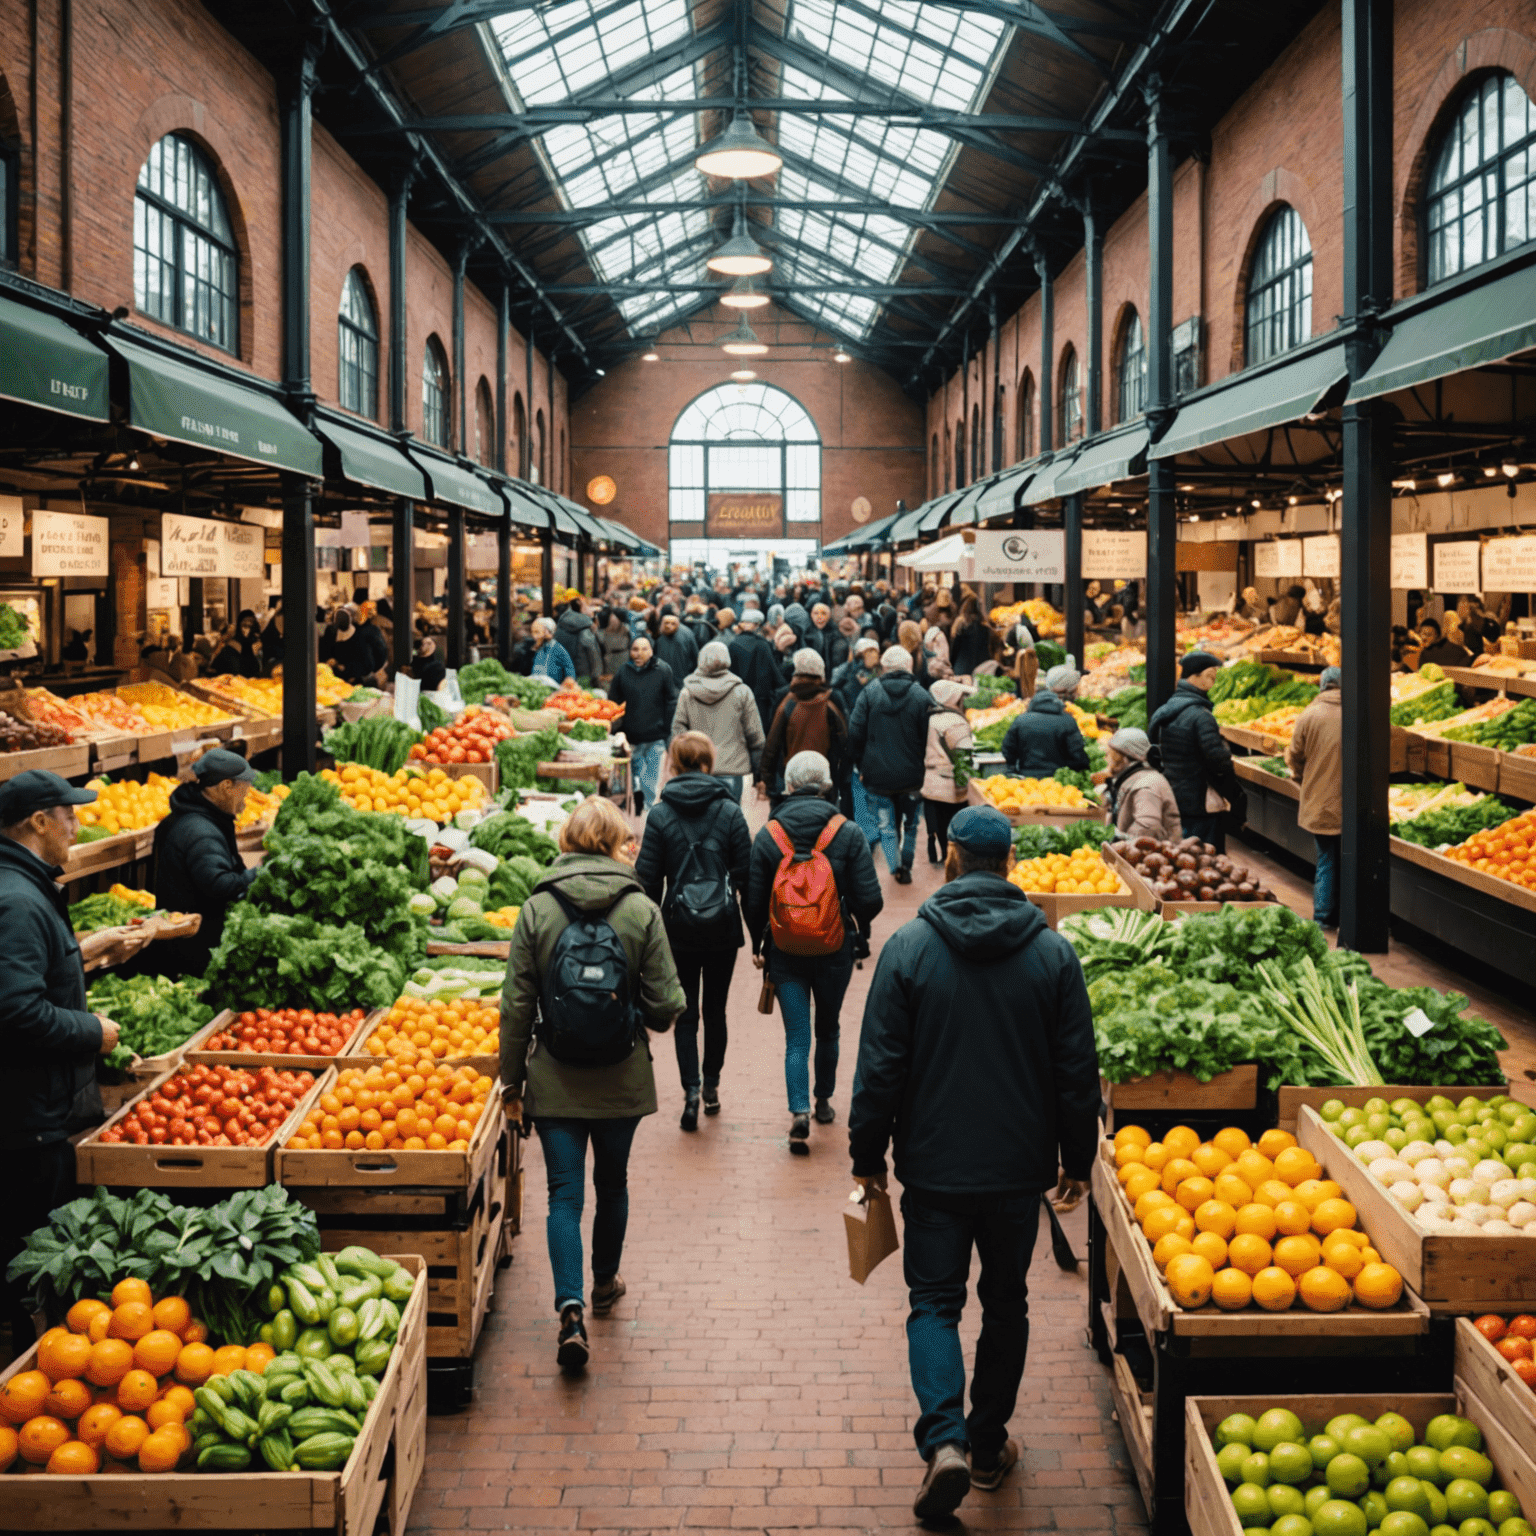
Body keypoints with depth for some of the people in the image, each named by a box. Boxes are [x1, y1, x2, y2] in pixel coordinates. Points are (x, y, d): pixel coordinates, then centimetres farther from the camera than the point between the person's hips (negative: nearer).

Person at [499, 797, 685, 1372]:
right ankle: (605, 1282, 40)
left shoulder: (536, 910, -7)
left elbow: (516, 1005, -4)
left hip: (555, 1080, -1)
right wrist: (653, 1014, 18)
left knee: (565, 1192, 3)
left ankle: (571, 1308, -13)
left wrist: (511, 1079, 6)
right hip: (622, 1080, 1)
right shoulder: (641, 910, -8)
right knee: (612, 1183, 20)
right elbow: (665, 1004, -7)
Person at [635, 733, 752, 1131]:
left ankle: (691, 1089, -8)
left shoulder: (660, 815, -5)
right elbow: (746, 874, -3)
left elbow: (648, 878, -4)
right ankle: (711, 1086, 25)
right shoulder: (730, 811, -4)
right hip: (723, 927, 1)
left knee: (686, 1013, 7)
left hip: (679, 929, -1)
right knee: (715, 1009, 17)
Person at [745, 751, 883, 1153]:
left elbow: (753, 901, -1)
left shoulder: (768, 835, -6)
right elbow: (870, 900, -10)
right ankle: (824, 1101, 35)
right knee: (828, 1029, 21)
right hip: (834, 951, 0)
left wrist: (758, 945, 15)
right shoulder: (847, 833, -8)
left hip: (785, 953, 0)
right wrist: (859, 928, 13)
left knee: (796, 1037, 3)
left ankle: (799, 1112, -13)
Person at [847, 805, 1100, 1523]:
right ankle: (989, 1447, 26)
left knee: (934, 1302, 7)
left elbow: (880, 1066, -7)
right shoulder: (1052, 952, -3)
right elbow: (1078, 1068, 0)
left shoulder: (909, 947, -9)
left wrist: (867, 1154, 4)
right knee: (1005, 1302, 17)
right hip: (1019, 1167, 2)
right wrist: (1078, 1160, 11)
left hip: (934, 1166, -2)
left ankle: (944, 1440, -12)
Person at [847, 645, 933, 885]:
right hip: (911, 776, 1)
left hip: (877, 775, -1)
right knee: (910, 824, 20)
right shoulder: (922, 697, -8)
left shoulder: (869, 693, -6)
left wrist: (862, 766, 7)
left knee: (886, 826, 12)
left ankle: (896, 868, 5)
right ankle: (906, 866, 25)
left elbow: (855, 734, -5)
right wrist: (922, 768, 8)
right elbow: (929, 739, -6)